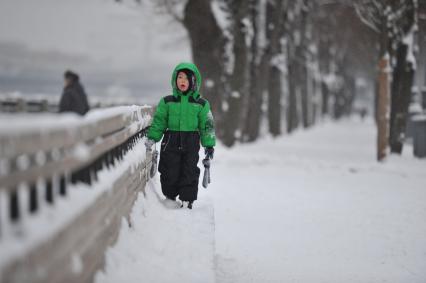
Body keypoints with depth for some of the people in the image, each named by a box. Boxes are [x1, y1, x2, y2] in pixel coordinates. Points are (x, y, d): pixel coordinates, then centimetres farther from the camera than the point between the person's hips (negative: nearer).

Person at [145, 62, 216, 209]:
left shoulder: (201, 104, 5)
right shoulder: (166, 102, 5)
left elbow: (207, 125, 7)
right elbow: (159, 122, 6)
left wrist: (209, 144, 2)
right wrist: (151, 138, -5)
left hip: (191, 143, 0)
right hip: (171, 142, 0)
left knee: (189, 172, 0)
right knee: (170, 172, 3)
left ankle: (187, 200, 8)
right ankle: (169, 197, 20)